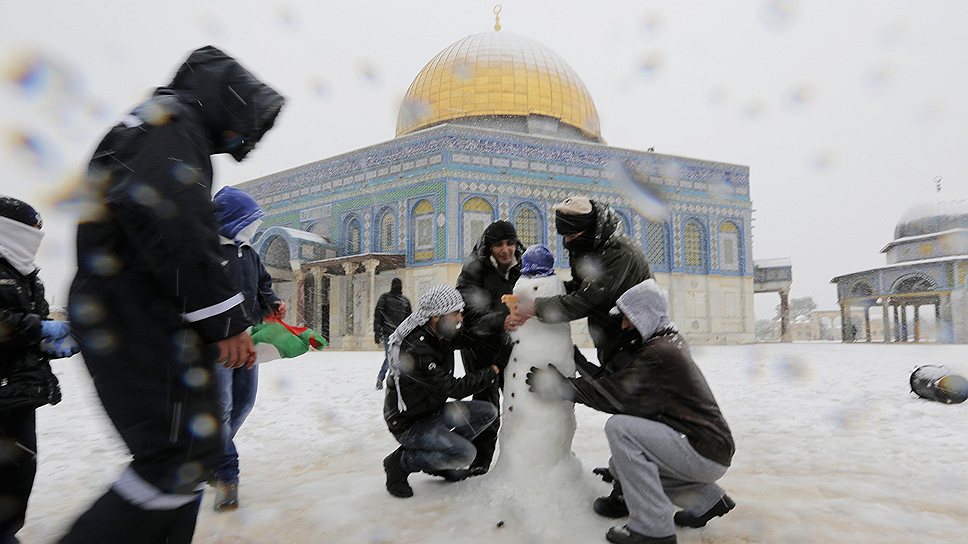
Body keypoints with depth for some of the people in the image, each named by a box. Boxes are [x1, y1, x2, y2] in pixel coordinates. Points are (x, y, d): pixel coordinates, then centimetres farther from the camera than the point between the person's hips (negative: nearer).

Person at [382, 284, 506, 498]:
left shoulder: (441, 335, -6)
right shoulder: (414, 350, -32)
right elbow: (454, 388, -25)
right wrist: (494, 369, -17)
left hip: (432, 410, 9)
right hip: (408, 424, -9)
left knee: (488, 412, 3)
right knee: (466, 453, -24)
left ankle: (438, 458, 12)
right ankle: (401, 462, -3)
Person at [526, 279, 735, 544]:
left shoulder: (660, 354, -21)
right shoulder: (668, 342, 10)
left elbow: (617, 395, -25)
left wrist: (562, 385, -19)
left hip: (706, 453, -10)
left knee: (619, 428, -21)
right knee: (620, 464, 18)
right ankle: (706, 500, 24)